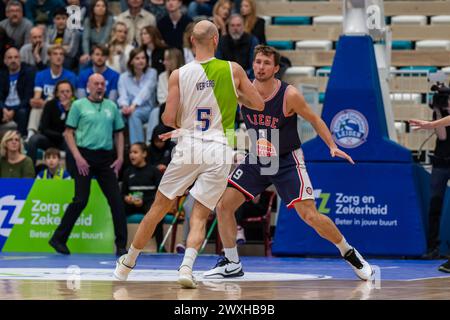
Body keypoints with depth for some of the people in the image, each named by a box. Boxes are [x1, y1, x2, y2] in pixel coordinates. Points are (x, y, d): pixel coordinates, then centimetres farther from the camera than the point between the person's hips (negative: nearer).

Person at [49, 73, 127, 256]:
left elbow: (118, 133, 17)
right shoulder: (79, 106, 3)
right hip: (85, 157, -3)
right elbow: (68, 133, 0)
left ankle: (121, 245, 2)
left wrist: (120, 157, 5)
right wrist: (78, 157, -10)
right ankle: (59, 239, 4)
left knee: (116, 200, -2)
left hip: (106, 158, 4)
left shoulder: (112, 107, 13)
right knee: (81, 200, -8)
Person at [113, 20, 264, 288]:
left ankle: (128, 264, 26)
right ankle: (187, 267, -18)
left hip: (189, 145, 1)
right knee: (199, 215, 5)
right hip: (219, 149, 0)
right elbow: (259, 104, 9)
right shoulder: (233, 70, 1)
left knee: (159, 207, 14)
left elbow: (168, 119, -3)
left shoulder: (179, 75, 0)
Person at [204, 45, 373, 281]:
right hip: (255, 160, 4)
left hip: (287, 161, -4)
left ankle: (350, 254, 8)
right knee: (223, 205, -6)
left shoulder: (289, 95, -19)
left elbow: (314, 119, -4)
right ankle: (231, 264, 10)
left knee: (310, 215, -13)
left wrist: (332, 146, -15)